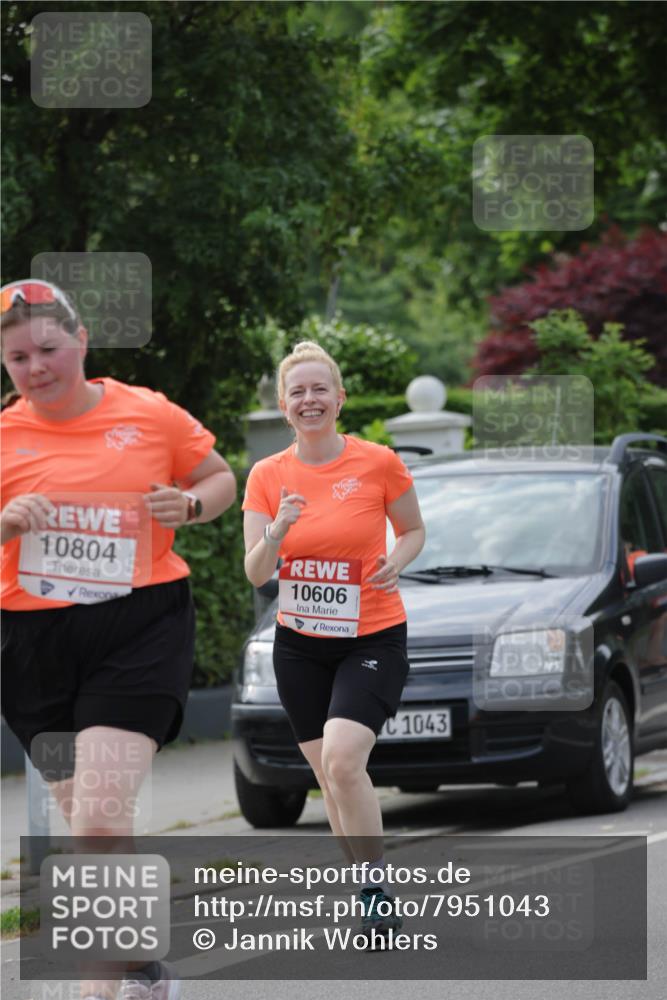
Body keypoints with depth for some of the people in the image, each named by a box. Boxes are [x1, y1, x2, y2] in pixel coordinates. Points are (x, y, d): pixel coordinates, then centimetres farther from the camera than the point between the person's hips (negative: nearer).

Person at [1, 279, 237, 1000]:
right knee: (86, 822, 11)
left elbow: (221, 480, 15)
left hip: (139, 628, -3)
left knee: (100, 818, -18)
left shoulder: (150, 415, 1)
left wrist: (189, 504, -6)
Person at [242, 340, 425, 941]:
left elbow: (414, 530, 8)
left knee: (342, 760, -23)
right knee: (329, 777, 8)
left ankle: (376, 889, -11)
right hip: (299, 644, 4)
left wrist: (397, 561, -14)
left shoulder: (379, 463, -8)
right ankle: (374, 897, 24)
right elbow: (255, 574, -5)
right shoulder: (267, 476, -1)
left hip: (373, 638, -4)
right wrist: (276, 533, -25)